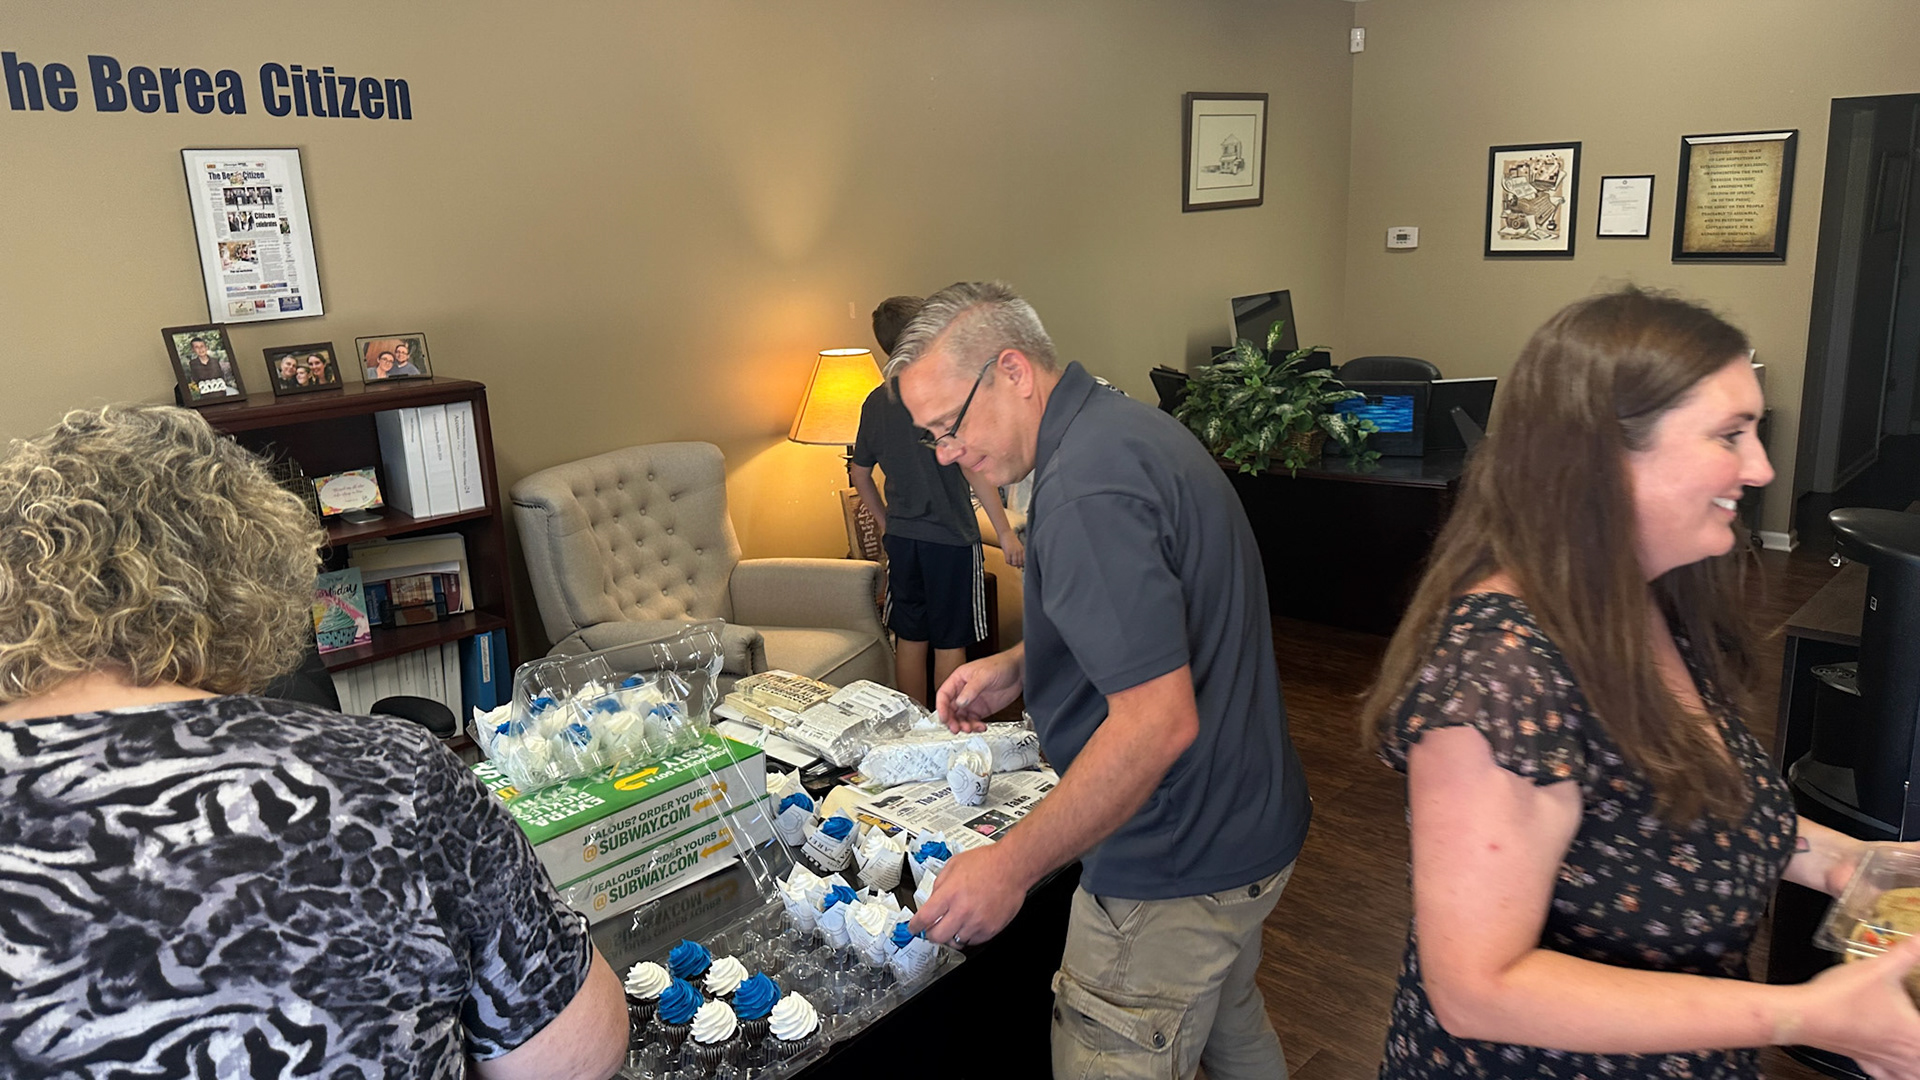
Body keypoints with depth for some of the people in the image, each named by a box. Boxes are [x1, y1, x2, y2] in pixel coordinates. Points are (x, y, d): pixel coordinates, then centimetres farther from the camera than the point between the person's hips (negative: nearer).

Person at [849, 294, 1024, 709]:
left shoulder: (876, 402, 5)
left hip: (901, 538, 6)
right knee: (950, 643, 5)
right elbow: (974, 468, -21)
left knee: (909, 640, 14)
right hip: (951, 538, -6)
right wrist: (1005, 532, -18)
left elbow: (860, 473, 12)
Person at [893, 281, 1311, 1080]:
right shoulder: (1130, 425, 6)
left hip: (1177, 868, -10)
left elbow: (1158, 721, -31)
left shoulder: (1087, 490, -27)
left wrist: (1011, 865, -25)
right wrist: (1018, 666, 10)